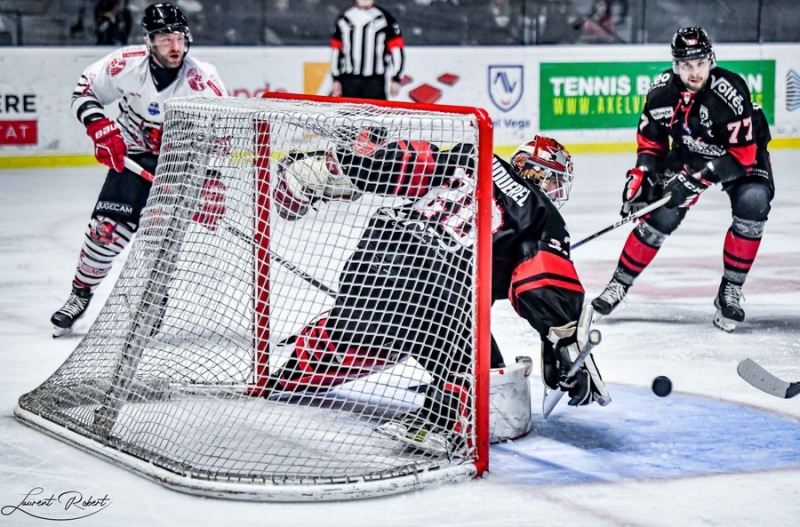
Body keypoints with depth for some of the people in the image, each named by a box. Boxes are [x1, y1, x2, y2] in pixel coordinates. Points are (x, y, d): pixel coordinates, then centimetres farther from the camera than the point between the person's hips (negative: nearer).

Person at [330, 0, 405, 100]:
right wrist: (336, 79, 13)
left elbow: (396, 50, -3)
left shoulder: (384, 18, -2)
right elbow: (336, 50, 16)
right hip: (349, 80, 4)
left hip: (375, 80, -4)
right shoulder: (344, 19, 11)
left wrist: (396, 79, -6)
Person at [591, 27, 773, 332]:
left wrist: (697, 180, -35)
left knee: (752, 204, -28)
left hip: (744, 153, -3)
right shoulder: (664, 90, -19)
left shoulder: (730, 92, -34)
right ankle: (620, 283, 7)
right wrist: (642, 174, -14)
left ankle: (730, 291, -15)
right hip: (689, 154, 3)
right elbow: (651, 138, 0)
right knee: (661, 215, -9)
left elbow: (743, 154, -31)